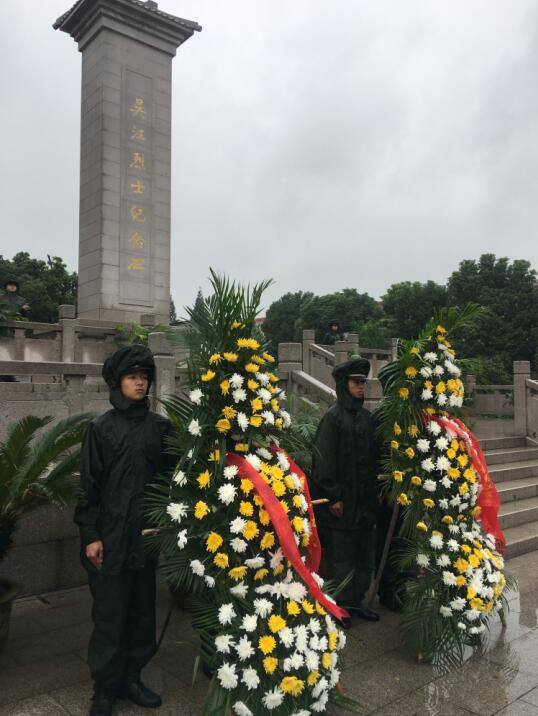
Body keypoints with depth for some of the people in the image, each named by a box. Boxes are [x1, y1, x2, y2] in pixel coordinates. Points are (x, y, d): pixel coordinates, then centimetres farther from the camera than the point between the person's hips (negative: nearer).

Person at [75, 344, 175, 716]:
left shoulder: (161, 426, 5)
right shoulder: (101, 428, -2)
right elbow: (89, 485, -2)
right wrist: (90, 535, -6)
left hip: (149, 534, 3)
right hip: (111, 537, -3)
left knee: (143, 611, 12)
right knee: (110, 615, 5)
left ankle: (131, 678, 30)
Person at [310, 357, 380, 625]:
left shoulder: (366, 417, 9)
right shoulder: (332, 417, -12)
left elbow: (373, 457, 15)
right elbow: (324, 460, -16)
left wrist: (374, 491, 12)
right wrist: (334, 497, -17)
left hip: (364, 499, 7)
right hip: (342, 501, -7)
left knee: (363, 551, 14)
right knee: (340, 553, 4)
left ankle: (355, 600, 29)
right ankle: (338, 605, 19)